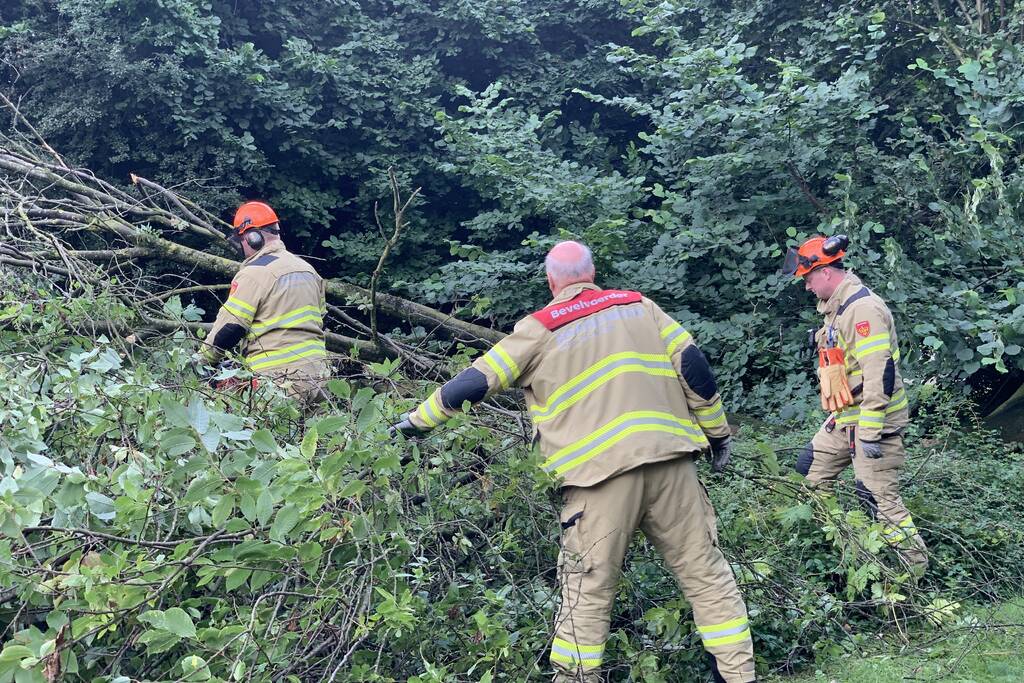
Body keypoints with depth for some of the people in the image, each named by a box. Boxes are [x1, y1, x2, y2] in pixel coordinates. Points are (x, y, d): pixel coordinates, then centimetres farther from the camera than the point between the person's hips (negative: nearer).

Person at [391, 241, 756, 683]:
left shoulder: (539, 330, 6)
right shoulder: (639, 306, 15)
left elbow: (475, 382, 7)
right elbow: (693, 367, 9)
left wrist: (419, 419, 20)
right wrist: (718, 432, 18)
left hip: (602, 471, -3)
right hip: (669, 459, 3)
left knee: (588, 592, 6)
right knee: (705, 572, 11)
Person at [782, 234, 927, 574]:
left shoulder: (863, 308, -21)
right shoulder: (837, 307, 12)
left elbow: (879, 373, -26)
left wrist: (870, 432, -26)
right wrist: (835, 412, 25)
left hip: (873, 420, -10)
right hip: (844, 418, 10)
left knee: (879, 496, -8)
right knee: (809, 471, 16)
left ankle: (914, 563, 5)